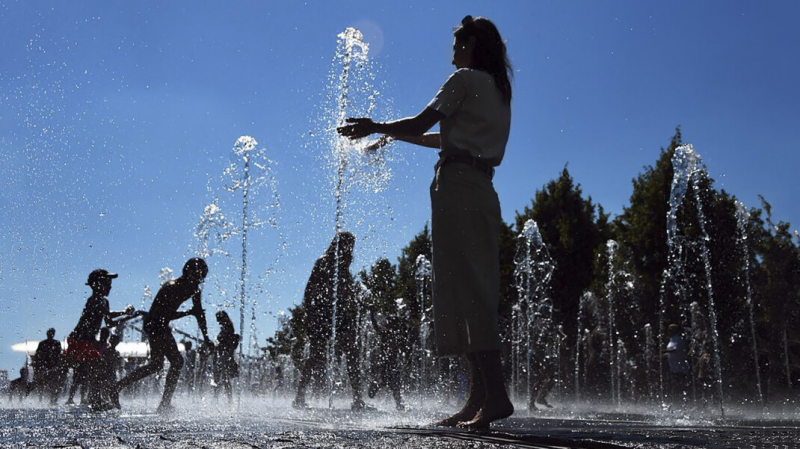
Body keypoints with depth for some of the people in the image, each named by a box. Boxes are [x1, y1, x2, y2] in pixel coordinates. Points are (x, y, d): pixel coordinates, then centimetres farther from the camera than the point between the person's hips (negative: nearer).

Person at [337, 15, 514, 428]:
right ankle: (478, 398, 4)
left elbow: (423, 122, -2)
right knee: (472, 290, 5)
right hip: (482, 189, 9)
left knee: (464, 288, -15)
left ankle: (495, 393, -22)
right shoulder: (498, 90, 26)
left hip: (457, 185, -9)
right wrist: (396, 134, 35)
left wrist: (376, 127, 13)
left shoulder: (465, 79, 0)